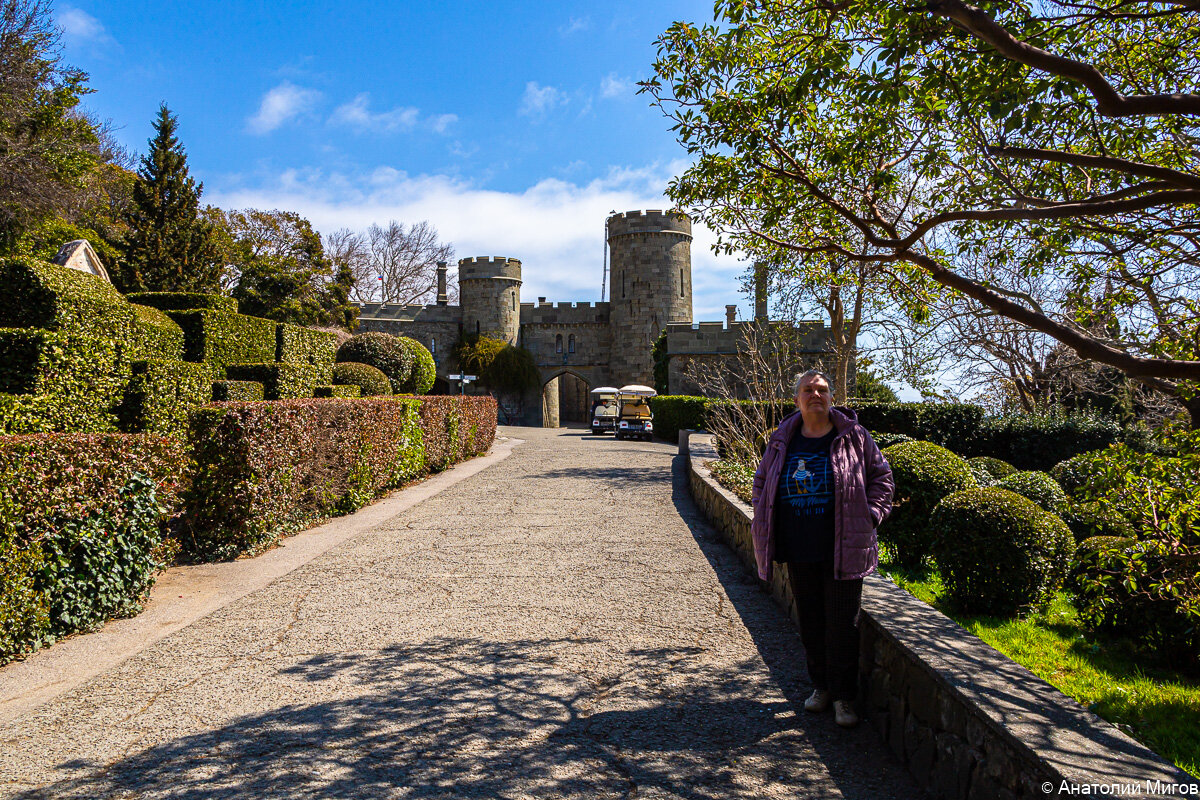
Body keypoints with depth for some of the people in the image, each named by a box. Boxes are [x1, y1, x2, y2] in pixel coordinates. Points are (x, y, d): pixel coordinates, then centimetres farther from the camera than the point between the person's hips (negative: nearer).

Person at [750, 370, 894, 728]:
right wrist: (764, 517, 7)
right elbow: (762, 481, 19)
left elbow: (881, 477, 6)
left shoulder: (854, 436, -1)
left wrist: (868, 517, -4)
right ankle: (821, 686, 30)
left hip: (843, 550, -3)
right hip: (800, 551, 3)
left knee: (841, 623, 2)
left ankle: (844, 697, 15)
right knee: (810, 621, 12)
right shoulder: (783, 440, 7)